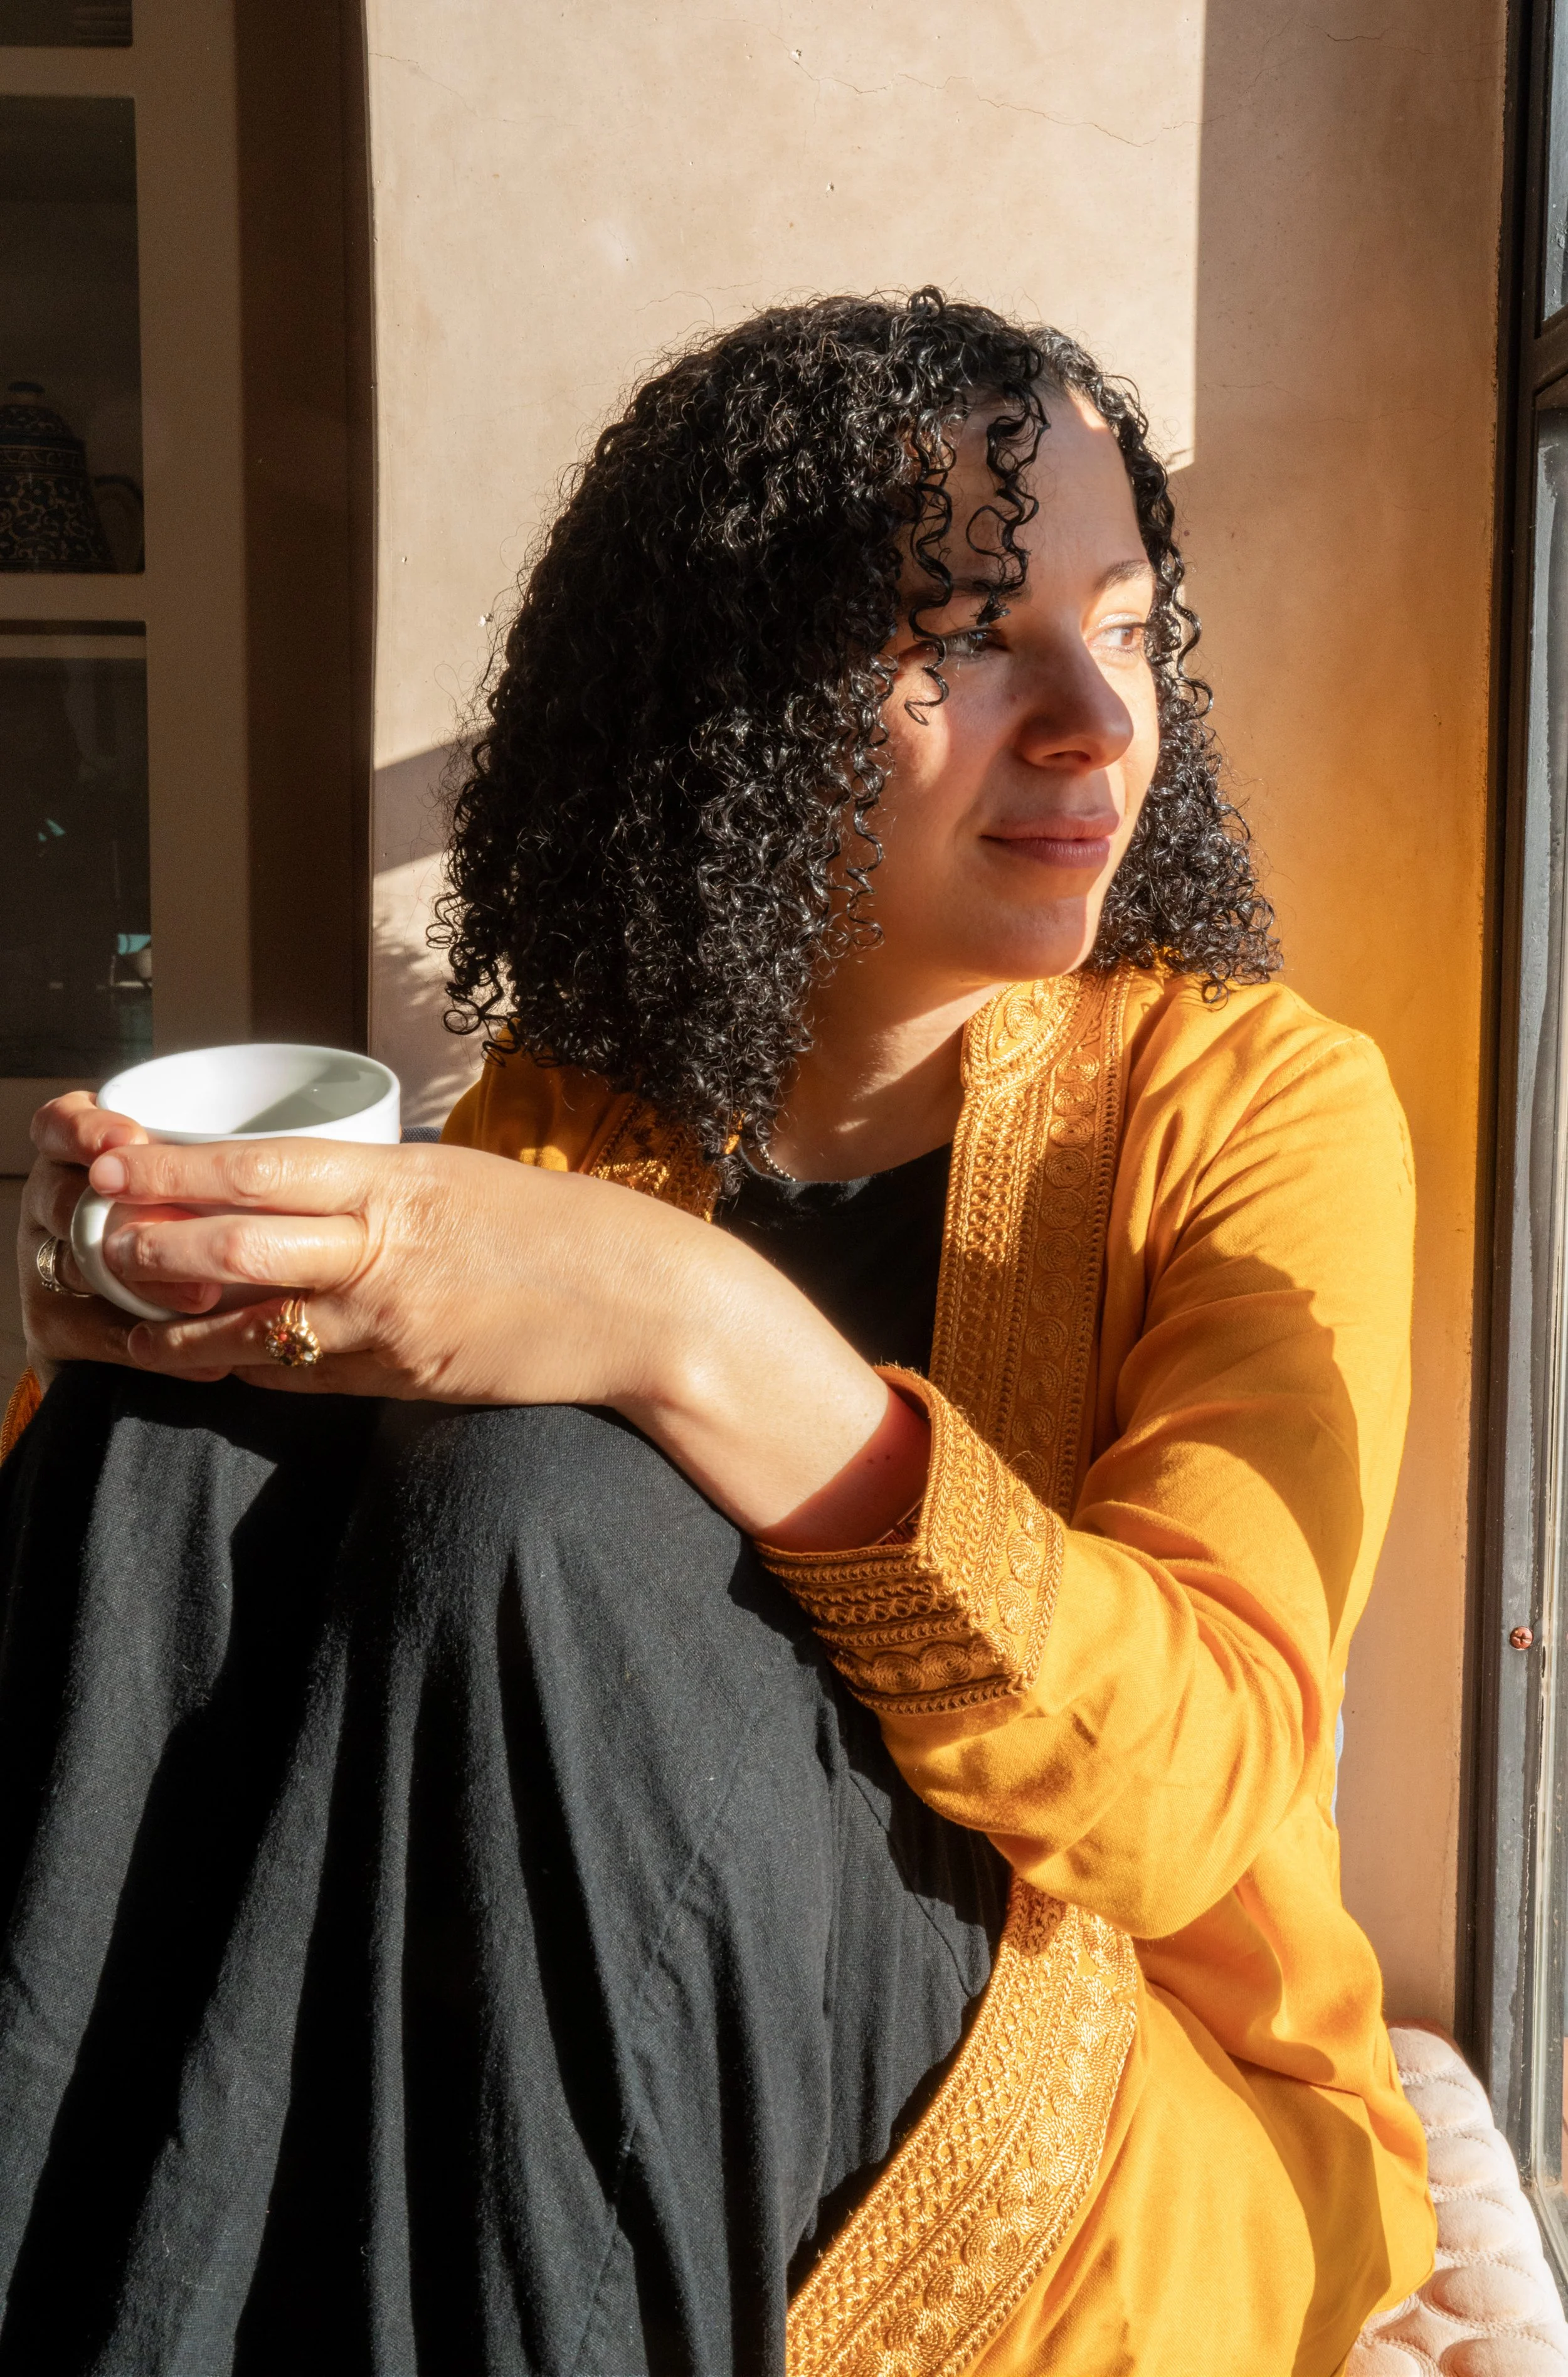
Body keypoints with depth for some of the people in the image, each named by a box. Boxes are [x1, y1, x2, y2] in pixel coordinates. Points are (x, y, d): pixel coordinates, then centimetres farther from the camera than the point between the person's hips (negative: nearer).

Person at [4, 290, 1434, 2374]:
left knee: (521, 1503, -30)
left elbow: (1197, 1780, -21)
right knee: (176, 1443, -21)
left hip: (1122, 2165, -2)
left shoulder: (1258, 1102, -6)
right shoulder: (563, 1108, 4)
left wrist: (698, 1339, -35)